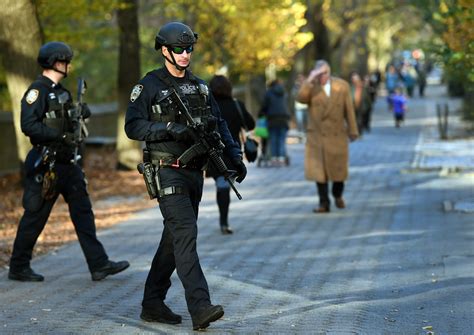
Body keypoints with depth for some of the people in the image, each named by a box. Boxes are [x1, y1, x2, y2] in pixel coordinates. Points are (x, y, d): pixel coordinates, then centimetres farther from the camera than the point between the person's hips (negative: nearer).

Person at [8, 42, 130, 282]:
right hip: (46, 165, -9)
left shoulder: (61, 92, 15)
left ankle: (99, 265, 5)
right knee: (35, 217, 1)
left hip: (67, 163, 9)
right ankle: (18, 268, 13)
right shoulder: (37, 91, -12)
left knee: (83, 212, 4)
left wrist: (81, 114, 1)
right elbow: (29, 126, -23)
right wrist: (60, 136, -25)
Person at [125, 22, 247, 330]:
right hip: (168, 173, -7)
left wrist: (235, 156, 4)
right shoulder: (150, 86, -5)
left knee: (175, 238, 11)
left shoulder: (200, 86, 13)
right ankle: (200, 308, -22)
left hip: (195, 173, 7)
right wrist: (170, 128, -22)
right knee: (186, 234, -16)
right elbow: (133, 127, -10)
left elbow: (219, 124, 15)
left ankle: (153, 304, 21)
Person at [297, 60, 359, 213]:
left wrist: (352, 131, 5)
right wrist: (311, 79, -21)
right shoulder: (310, 86, 2)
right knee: (318, 170, -3)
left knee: (339, 169, 9)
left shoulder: (342, 85, 3)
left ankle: (338, 195, 34)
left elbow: (349, 110, 5)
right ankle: (324, 203, 4)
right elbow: (301, 98, -19)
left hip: (337, 136, 1)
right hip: (316, 136, -1)